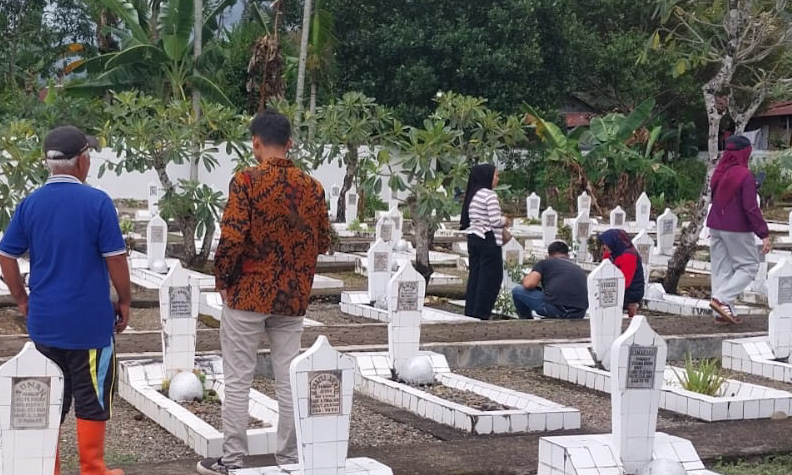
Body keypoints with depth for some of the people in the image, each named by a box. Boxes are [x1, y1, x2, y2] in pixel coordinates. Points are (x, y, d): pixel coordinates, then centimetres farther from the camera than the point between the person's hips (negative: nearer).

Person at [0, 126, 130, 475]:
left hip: (43, 321, 4)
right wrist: (125, 302, 2)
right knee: (92, 398, 7)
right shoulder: (97, 201, -12)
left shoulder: (30, 204, 0)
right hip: (90, 321, -4)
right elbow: (115, 259, -11)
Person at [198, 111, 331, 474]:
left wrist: (222, 279, -2)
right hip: (293, 297, 4)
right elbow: (323, 242, 8)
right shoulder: (311, 187, 1)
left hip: (248, 294, -4)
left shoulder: (246, 181, -13)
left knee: (238, 381, 5)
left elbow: (231, 240, -17)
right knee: (288, 380, 10)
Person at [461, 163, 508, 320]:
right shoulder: (490, 195, -14)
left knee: (475, 275, 12)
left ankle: (470, 312, 13)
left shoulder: (471, 194, 12)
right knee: (491, 277, -1)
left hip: (473, 238, 9)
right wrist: (505, 220, 3)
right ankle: (481, 313, -1)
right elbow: (495, 221, -19)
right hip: (488, 240, -9)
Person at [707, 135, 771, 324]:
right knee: (749, 266, 4)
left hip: (715, 226, 7)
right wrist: (764, 234, -16)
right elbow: (751, 208, -19)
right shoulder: (744, 175, -16)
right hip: (737, 230, -7)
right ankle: (722, 299, -11)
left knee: (721, 268, 10)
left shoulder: (719, 173, 5)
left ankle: (722, 313, 11)